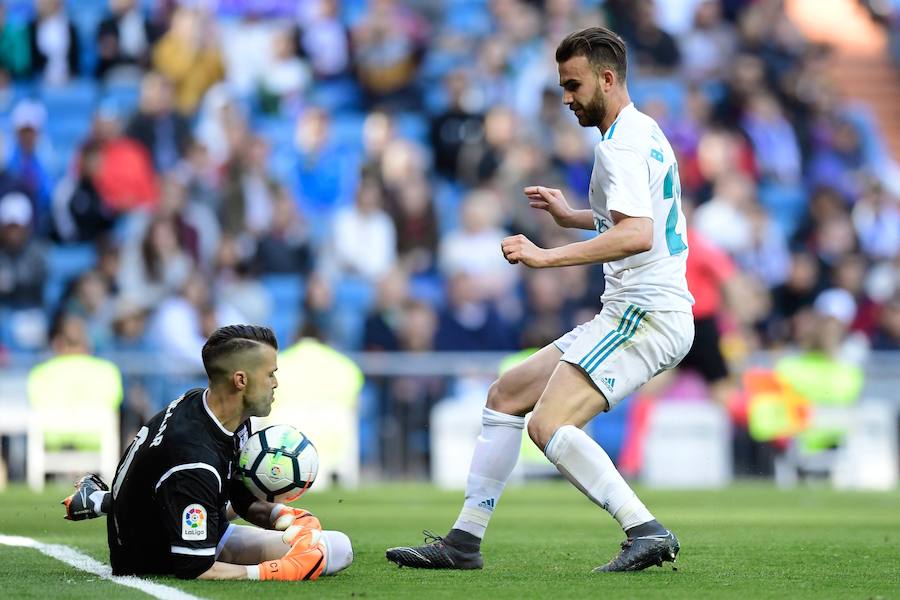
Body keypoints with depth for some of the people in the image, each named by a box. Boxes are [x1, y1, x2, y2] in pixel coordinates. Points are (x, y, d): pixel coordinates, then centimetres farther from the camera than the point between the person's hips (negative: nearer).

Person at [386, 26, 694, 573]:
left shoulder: (620, 146, -15)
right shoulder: (644, 131, 18)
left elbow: (638, 235, -30)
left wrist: (547, 257, -29)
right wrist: (573, 216, 28)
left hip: (644, 314, -11)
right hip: (631, 313, 11)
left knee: (549, 425, -24)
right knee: (506, 395, 13)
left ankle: (647, 532, -24)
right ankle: (465, 540, 15)